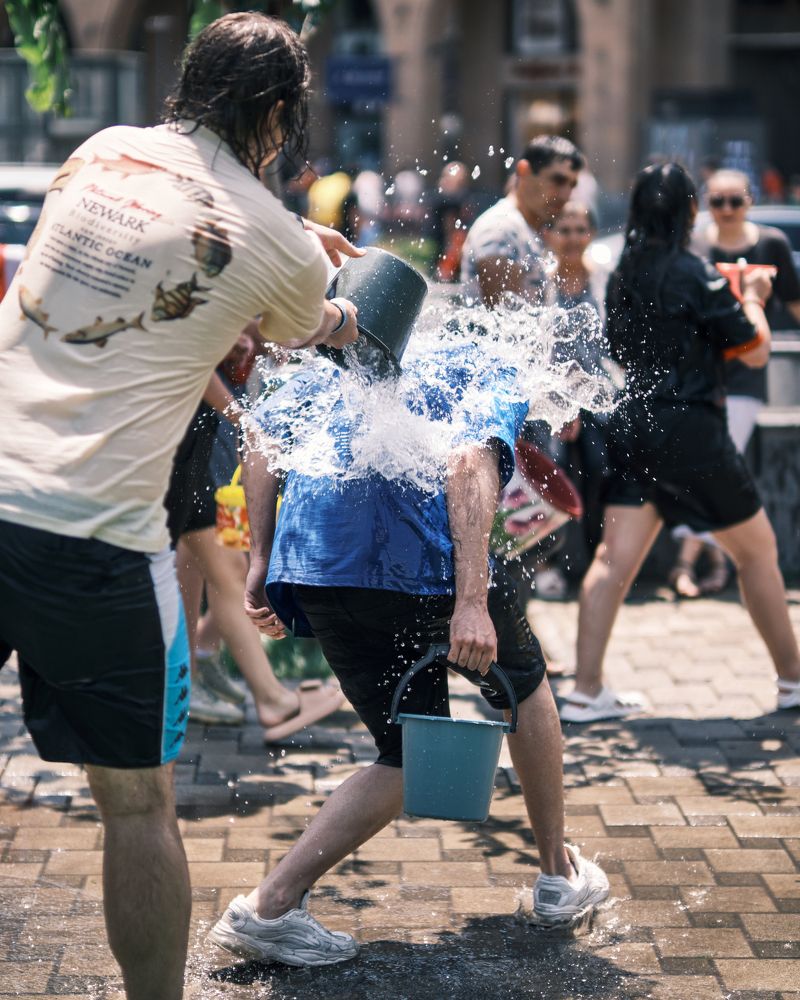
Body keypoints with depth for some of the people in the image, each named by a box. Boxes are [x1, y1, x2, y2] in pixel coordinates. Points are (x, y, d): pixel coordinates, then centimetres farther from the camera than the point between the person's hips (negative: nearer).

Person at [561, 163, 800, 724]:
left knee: (615, 559, 0)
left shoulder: (624, 276, 8)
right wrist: (752, 299, 12)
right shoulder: (697, 276, -12)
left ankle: (587, 692, -6)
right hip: (691, 430, -5)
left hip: (632, 425, 6)